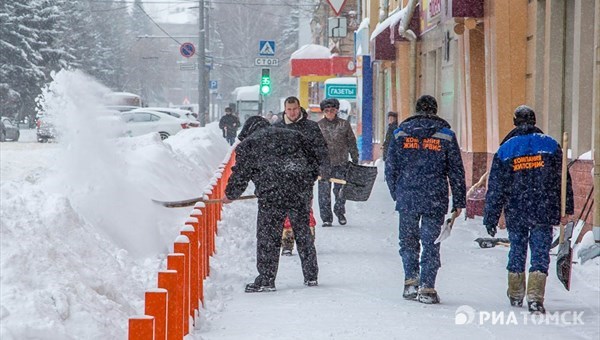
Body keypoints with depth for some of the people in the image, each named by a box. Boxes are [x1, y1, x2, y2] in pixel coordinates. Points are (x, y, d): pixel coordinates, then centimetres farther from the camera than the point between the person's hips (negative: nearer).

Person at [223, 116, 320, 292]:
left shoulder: (247, 144, 11)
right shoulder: (294, 135, 22)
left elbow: (241, 174, 10)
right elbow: (314, 162, 22)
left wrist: (230, 195, 26)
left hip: (271, 194, -4)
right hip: (301, 192, 4)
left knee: (268, 235, 2)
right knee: (303, 232, 15)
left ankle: (266, 279, 1)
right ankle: (311, 276, 21)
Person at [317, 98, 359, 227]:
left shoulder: (344, 124, 5)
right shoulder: (318, 126, 5)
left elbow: (352, 143, 9)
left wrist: (355, 161, 7)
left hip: (341, 163, 0)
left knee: (341, 190, 2)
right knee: (324, 192, -2)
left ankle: (340, 212, 25)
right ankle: (326, 218, 5)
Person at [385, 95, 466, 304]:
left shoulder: (401, 132, 4)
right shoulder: (446, 135, 0)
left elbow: (391, 168, 6)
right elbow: (456, 171, 2)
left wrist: (396, 194, 18)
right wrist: (459, 202, 8)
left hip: (407, 198, 1)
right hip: (435, 200, -1)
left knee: (408, 240, 15)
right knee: (430, 243, 3)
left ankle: (411, 281, 8)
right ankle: (426, 288, -1)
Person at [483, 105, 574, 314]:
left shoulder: (505, 149, 1)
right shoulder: (550, 145, 0)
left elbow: (495, 188, 2)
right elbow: (562, 180, 3)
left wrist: (490, 218, 7)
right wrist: (567, 209, 12)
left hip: (515, 213, 1)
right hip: (544, 212, -1)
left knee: (517, 251, 15)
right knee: (540, 253, -1)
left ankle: (515, 295, 24)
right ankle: (535, 298, -12)